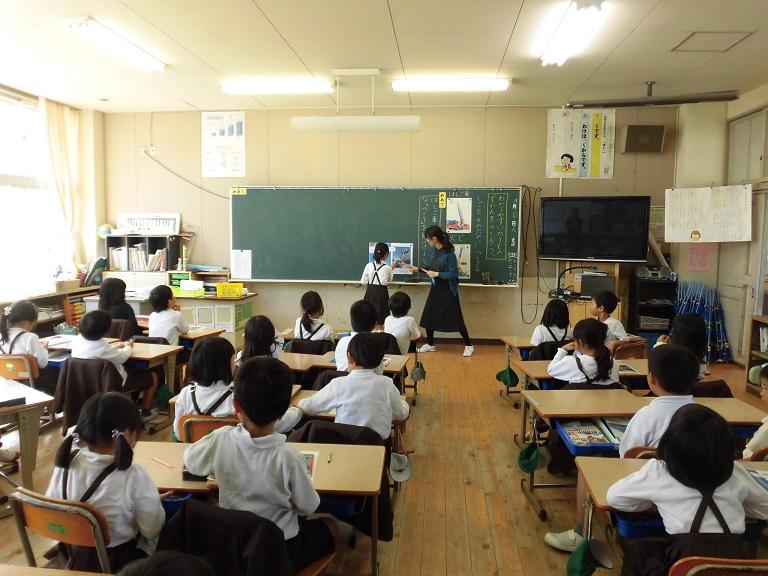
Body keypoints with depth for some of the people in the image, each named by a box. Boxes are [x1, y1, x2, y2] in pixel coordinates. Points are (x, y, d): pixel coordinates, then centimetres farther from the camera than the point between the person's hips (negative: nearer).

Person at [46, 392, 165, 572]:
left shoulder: (64, 464, -16)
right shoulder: (134, 477, -29)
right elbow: (152, 531, -18)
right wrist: (153, 502, 0)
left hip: (72, 552, 5)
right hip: (120, 559, -5)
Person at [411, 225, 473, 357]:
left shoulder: (449, 253, -20)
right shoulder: (435, 251, 4)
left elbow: (454, 274, -21)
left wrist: (437, 274, -20)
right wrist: (418, 269, 15)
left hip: (448, 290, -8)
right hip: (436, 289, 8)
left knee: (456, 318, -1)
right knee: (428, 316, 11)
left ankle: (469, 346, 13)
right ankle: (430, 344, 27)